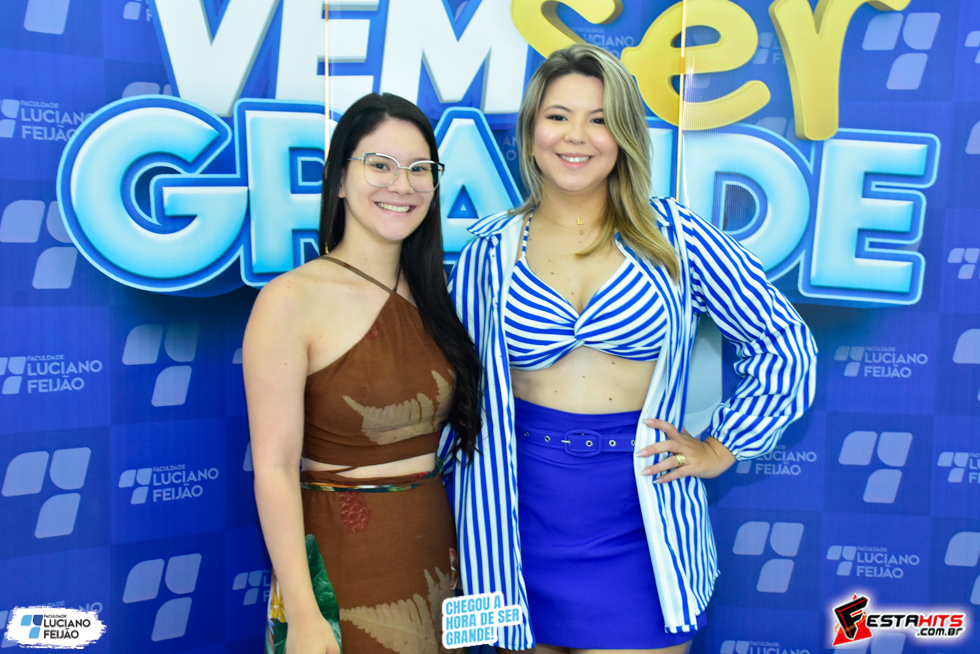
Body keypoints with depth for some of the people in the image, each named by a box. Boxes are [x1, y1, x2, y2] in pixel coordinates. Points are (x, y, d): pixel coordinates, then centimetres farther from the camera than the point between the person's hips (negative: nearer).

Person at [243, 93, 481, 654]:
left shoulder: (433, 292, 6)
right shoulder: (291, 301, -12)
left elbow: (457, 427, 9)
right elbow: (275, 467, -15)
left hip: (438, 548, 6)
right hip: (342, 560, -5)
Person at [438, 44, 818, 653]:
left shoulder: (674, 236, -2)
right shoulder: (489, 253, 1)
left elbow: (786, 346, 3)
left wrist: (721, 449, 1)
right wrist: (469, 530, 7)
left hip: (640, 528, -1)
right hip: (526, 524, 1)